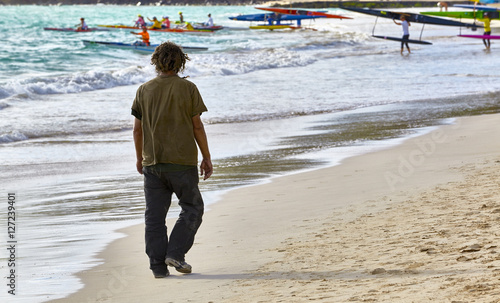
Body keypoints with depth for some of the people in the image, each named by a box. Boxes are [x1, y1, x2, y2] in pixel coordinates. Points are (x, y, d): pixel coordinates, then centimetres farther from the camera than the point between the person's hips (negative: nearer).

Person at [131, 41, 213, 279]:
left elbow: (137, 129, 7)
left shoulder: (144, 90, 3)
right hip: (182, 161, -3)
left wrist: (139, 158, 21)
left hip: (152, 163, 3)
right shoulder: (188, 89, -5)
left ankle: (158, 265, 6)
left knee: (155, 215, 7)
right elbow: (197, 127, -5)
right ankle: (176, 253, -4)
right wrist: (207, 158, 4)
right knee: (192, 208, 11)